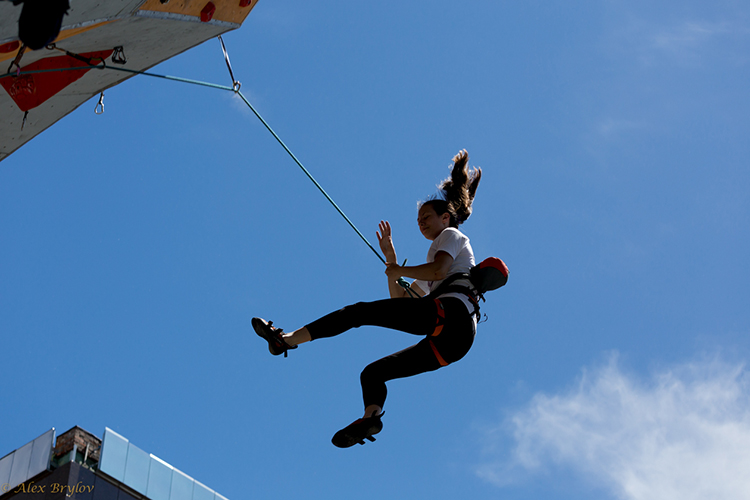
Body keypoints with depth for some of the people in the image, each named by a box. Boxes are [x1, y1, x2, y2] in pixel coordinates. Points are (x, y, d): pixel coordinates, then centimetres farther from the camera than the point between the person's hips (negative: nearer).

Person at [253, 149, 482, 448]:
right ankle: (371, 415, -23)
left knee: (360, 311, -12)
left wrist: (400, 271, 6)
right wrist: (390, 258, 29)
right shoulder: (432, 269, 40)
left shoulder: (451, 235, 15)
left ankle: (287, 339, -17)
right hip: (451, 344, 9)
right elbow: (401, 300, 35)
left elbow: (439, 270, -9)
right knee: (372, 372, 6)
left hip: (451, 311, -9)